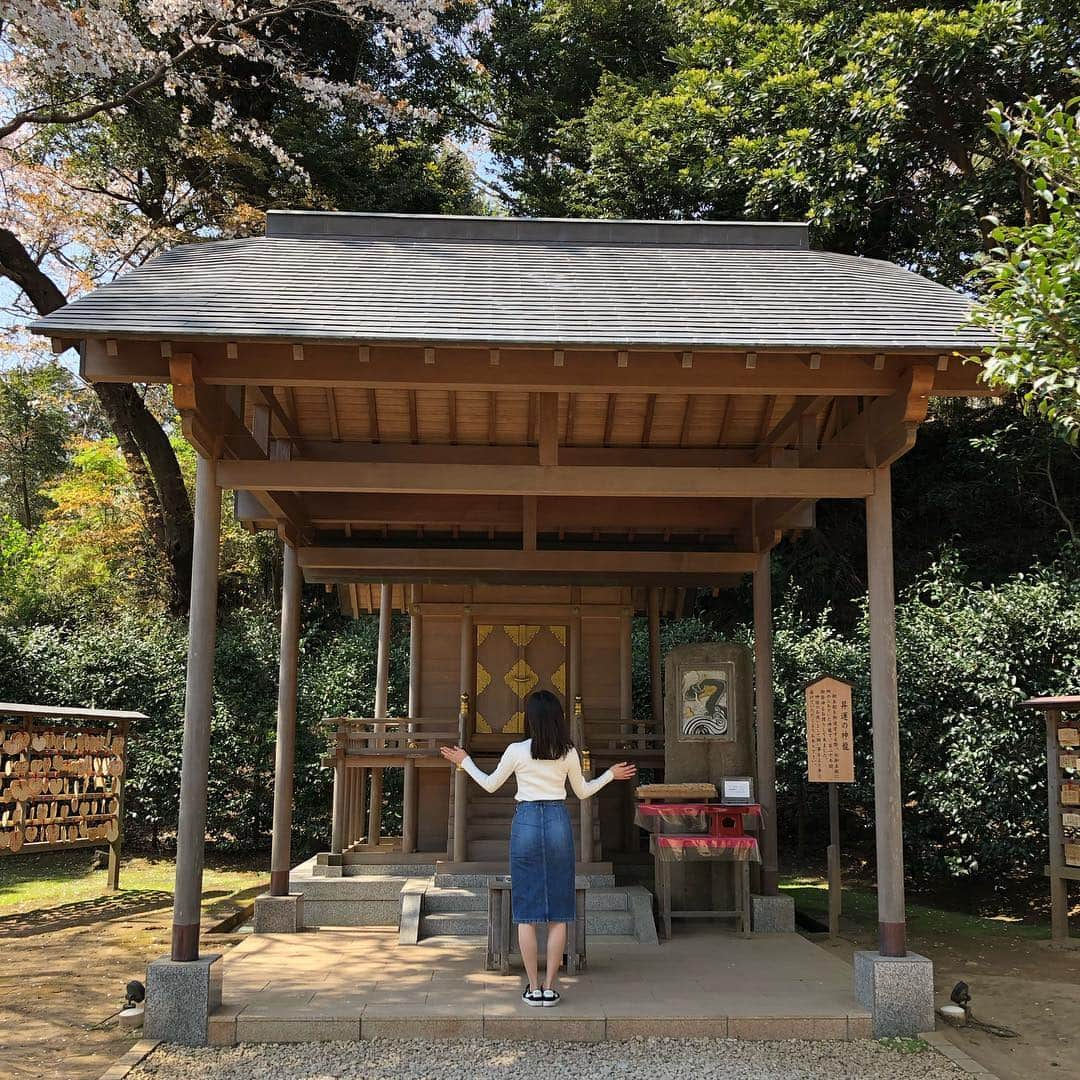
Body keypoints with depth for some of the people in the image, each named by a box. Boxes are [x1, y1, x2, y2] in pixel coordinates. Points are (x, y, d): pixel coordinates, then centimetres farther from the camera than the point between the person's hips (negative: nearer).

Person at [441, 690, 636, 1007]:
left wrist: (465, 762, 23)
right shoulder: (568, 752, 0)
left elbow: (490, 785, 9)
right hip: (558, 823, 1)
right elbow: (583, 791, 13)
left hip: (526, 821, -1)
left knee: (526, 912, 5)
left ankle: (533, 988, 6)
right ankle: (549, 987, 8)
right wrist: (611, 775, 29)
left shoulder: (517, 751, -4)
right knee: (558, 912, 8)